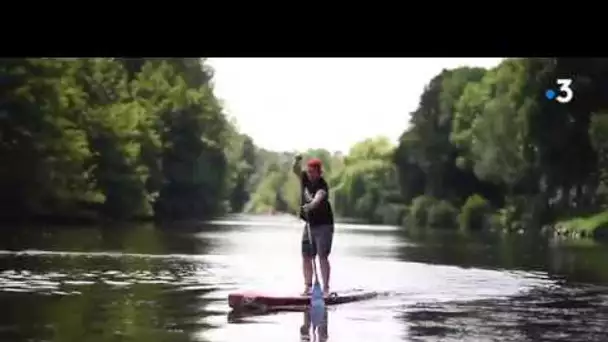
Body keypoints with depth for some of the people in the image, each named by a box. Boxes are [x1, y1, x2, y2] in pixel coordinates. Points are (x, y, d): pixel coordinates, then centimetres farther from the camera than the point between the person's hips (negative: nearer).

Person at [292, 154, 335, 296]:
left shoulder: (322, 186, -18)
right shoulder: (305, 178, 3)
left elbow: (318, 199, -37)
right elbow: (296, 170, -8)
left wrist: (309, 206, -57)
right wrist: (297, 161, -29)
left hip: (323, 225, -6)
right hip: (309, 224, 6)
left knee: (322, 256, -10)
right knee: (306, 256, 4)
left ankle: (326, 288, -11)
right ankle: (308, 286, 8)